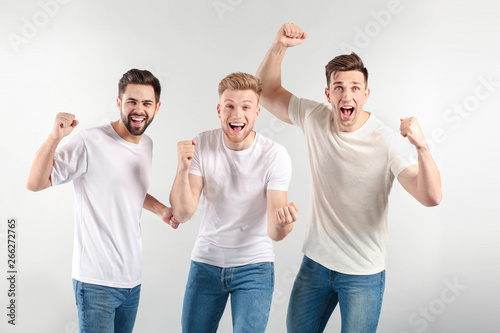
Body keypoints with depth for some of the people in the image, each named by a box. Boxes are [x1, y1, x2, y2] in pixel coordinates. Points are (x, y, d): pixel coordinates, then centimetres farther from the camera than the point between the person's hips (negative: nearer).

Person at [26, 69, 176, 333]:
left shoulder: (147, 145, 10)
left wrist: (160, 209, 16)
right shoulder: (90, 143, -14)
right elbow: (35, 183, -16)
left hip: (132, 279, 7)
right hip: (97, 281, -7)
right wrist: (55, 137, -29)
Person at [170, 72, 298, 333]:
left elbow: (273, 233, -20)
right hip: (206, 263, 2)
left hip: (254, 267, -2)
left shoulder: (275, 155, -15)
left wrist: (282, 224, -44)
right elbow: (182, 214, -15)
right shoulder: (201, 145, -9)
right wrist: (183, 168, -31)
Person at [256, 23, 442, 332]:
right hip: (315, 262, 4)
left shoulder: (387, 142, -19)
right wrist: (280, 45, -12)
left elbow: (431, 197, -27)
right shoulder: (315, 119, -5)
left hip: (363, 274, -4)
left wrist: (422, 146, -44)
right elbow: (267, 91, 4)